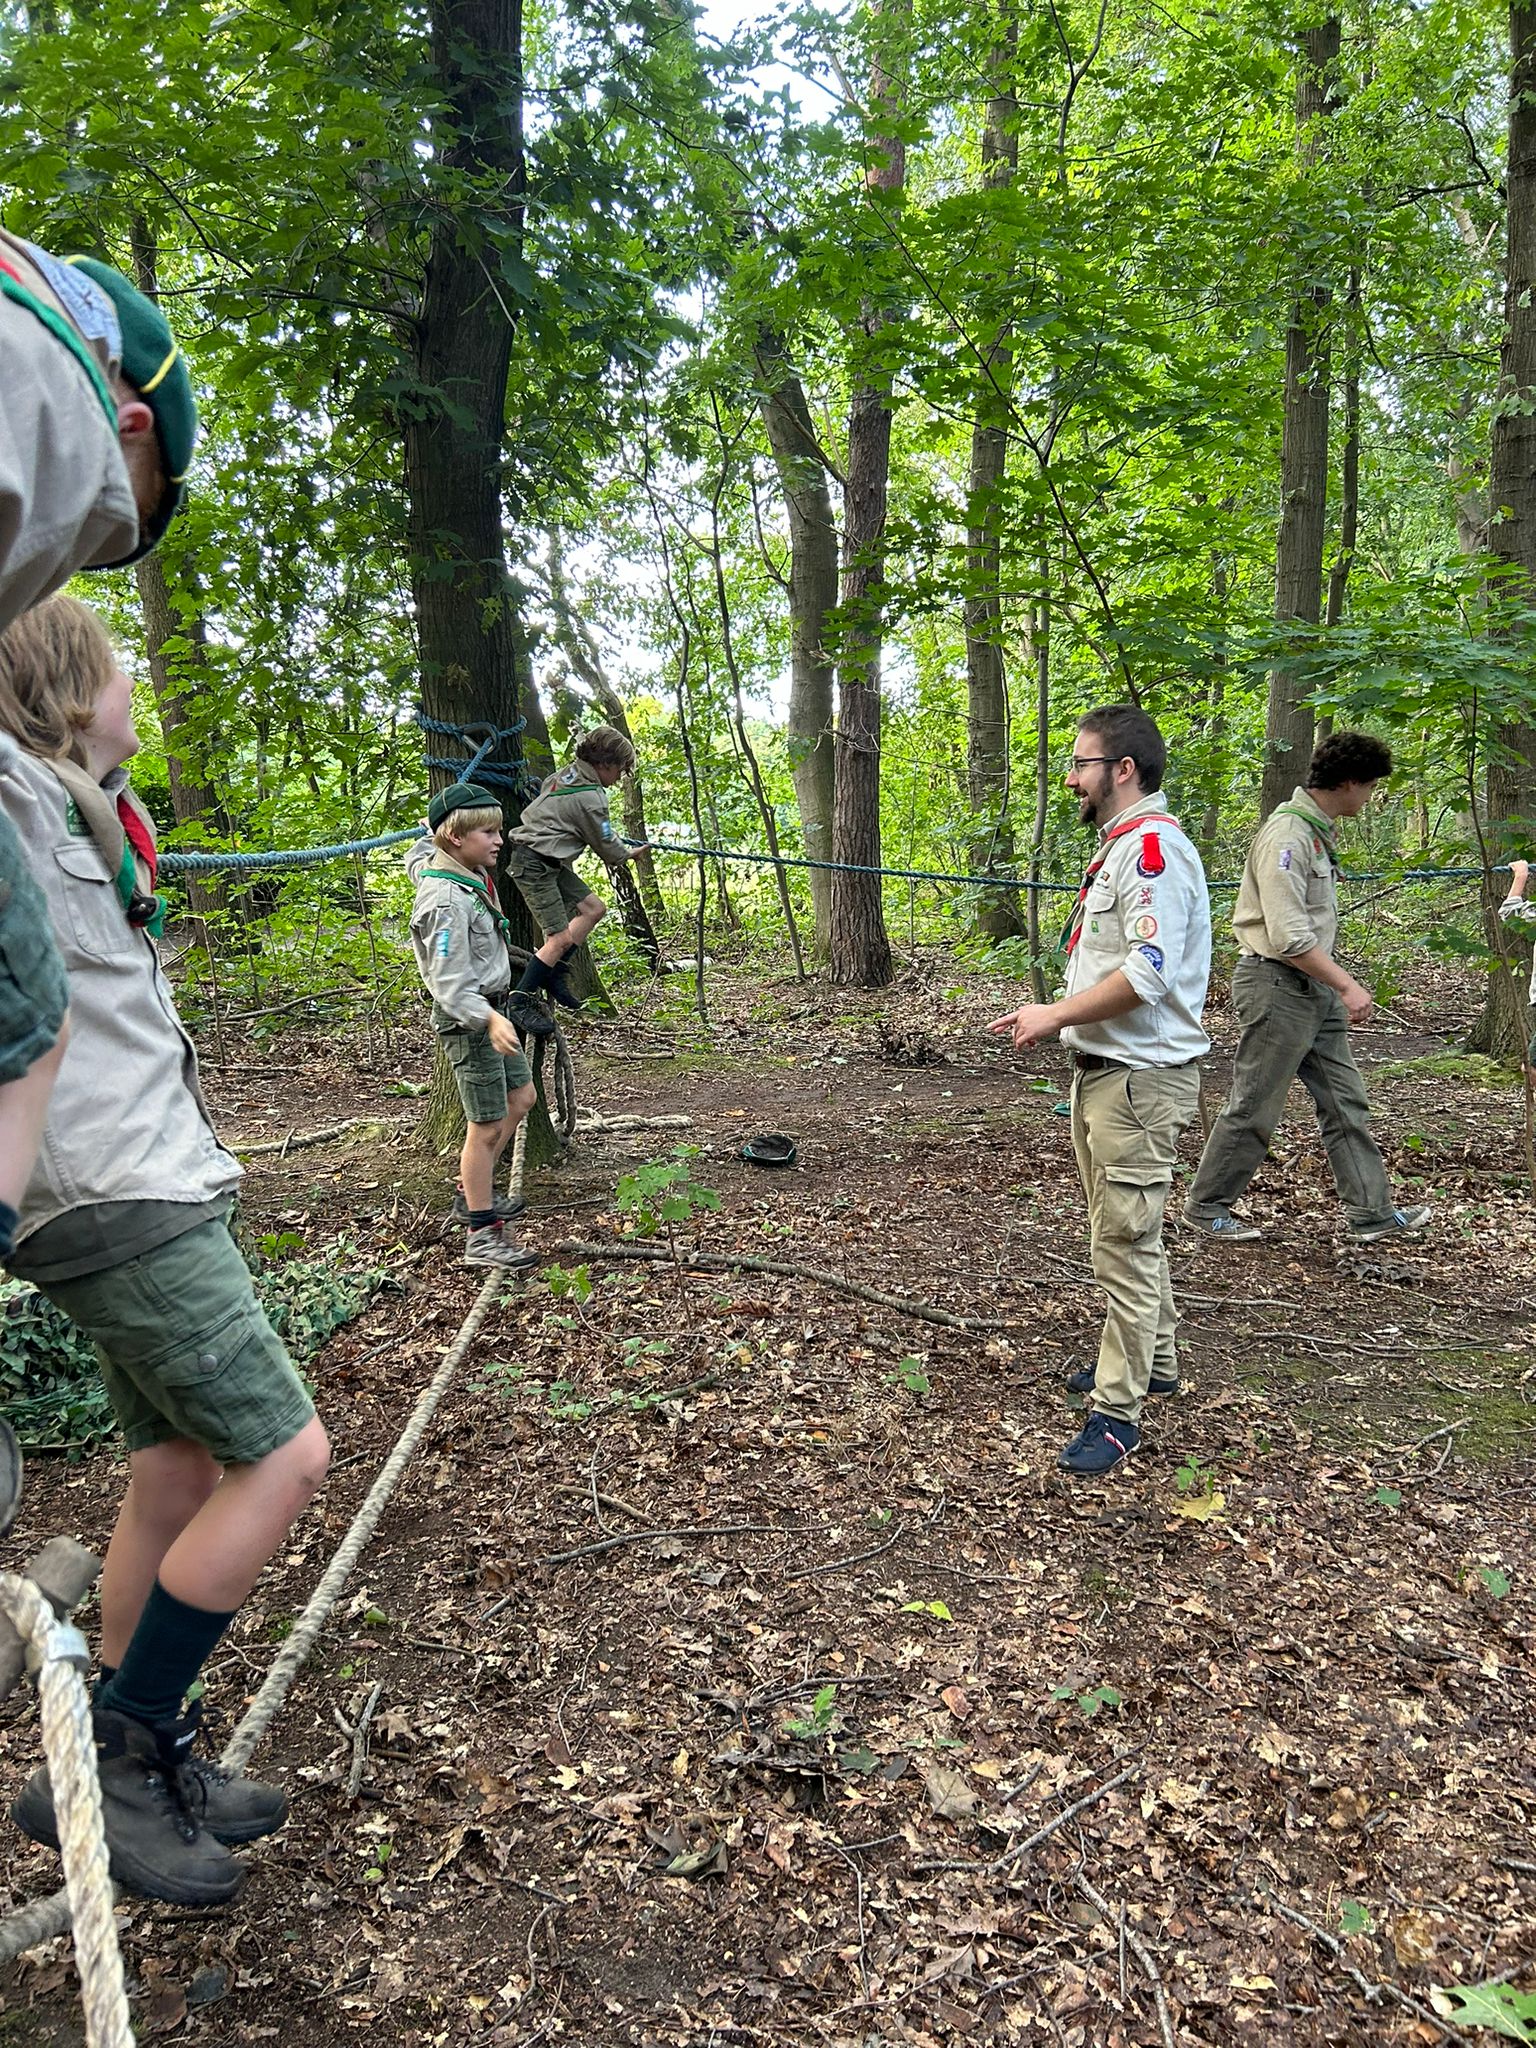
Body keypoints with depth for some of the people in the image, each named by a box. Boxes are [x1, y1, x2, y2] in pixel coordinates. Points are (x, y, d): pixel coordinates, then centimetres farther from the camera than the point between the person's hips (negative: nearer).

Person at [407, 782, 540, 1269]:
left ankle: (473, 1195, 30)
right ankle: (482, 1236, 3)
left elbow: (415, 856, 30)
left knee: (520, 1098, 20)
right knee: (487, 1125, -5)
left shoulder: (469, 874, 5)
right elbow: (450, 982, -29)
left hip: (489, 1008, 10)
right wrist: (490, 1020, -40)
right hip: (467, 1017, -10)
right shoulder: (448, 900, -25)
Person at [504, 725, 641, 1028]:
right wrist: (626, 855, 15)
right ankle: (521, 1001, -3)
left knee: (594, 908, 10)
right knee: (561, 938, -11)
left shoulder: (567, 772, 7)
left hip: (550, 862, 10)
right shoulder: (591, 797, -18)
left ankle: (555, 973, 12)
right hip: (533, 864, -10)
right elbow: (606, 844, -8)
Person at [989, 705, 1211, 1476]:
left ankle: (1117, 1410, 5)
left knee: (1125, 1240, -5)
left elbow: (1149, 975, -27)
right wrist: (1054, 1017, 12)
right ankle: (1152, 1361, 37)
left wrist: (1055, 1015, -19)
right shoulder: (1119, 847, 16)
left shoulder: (1153, 846, -18)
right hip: (1101, 1068, 11)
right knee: (1126, 1230, 21)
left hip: (1140, 1079, -11)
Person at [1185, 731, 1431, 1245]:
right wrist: (1347, 985, -21)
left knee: (1345, 1102, 11)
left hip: (1315, 987, 10)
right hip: (1277, 985, -10)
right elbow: (1289, 936, -25)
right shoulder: (1286, 834, -19)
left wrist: (1336, 985, 18)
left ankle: (1372, 1213, 18)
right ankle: (1205, 1208, 13)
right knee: (1253, 1109, 0)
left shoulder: (1319, 831, 13)